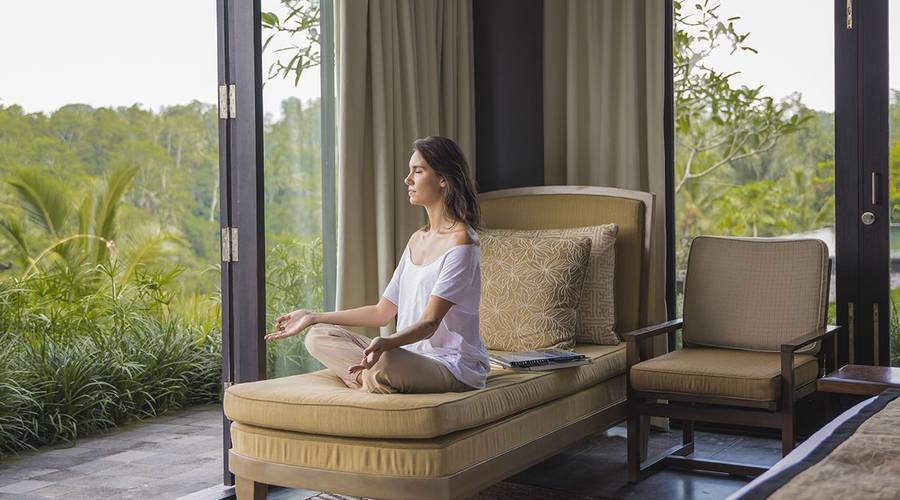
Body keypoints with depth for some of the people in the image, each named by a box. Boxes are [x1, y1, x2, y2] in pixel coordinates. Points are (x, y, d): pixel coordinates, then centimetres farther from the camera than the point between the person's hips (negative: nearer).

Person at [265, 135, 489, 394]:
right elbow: (383, 311, 16)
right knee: (318, 337, -3)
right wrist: (313, 318, 15)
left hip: (453, 365, -9)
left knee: (384, 365, -40)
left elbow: (429, 322, -21)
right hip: (412, 353, 9)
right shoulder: (417, 239, 16)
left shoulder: (461, 241, -12)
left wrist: (385, 343, -41)